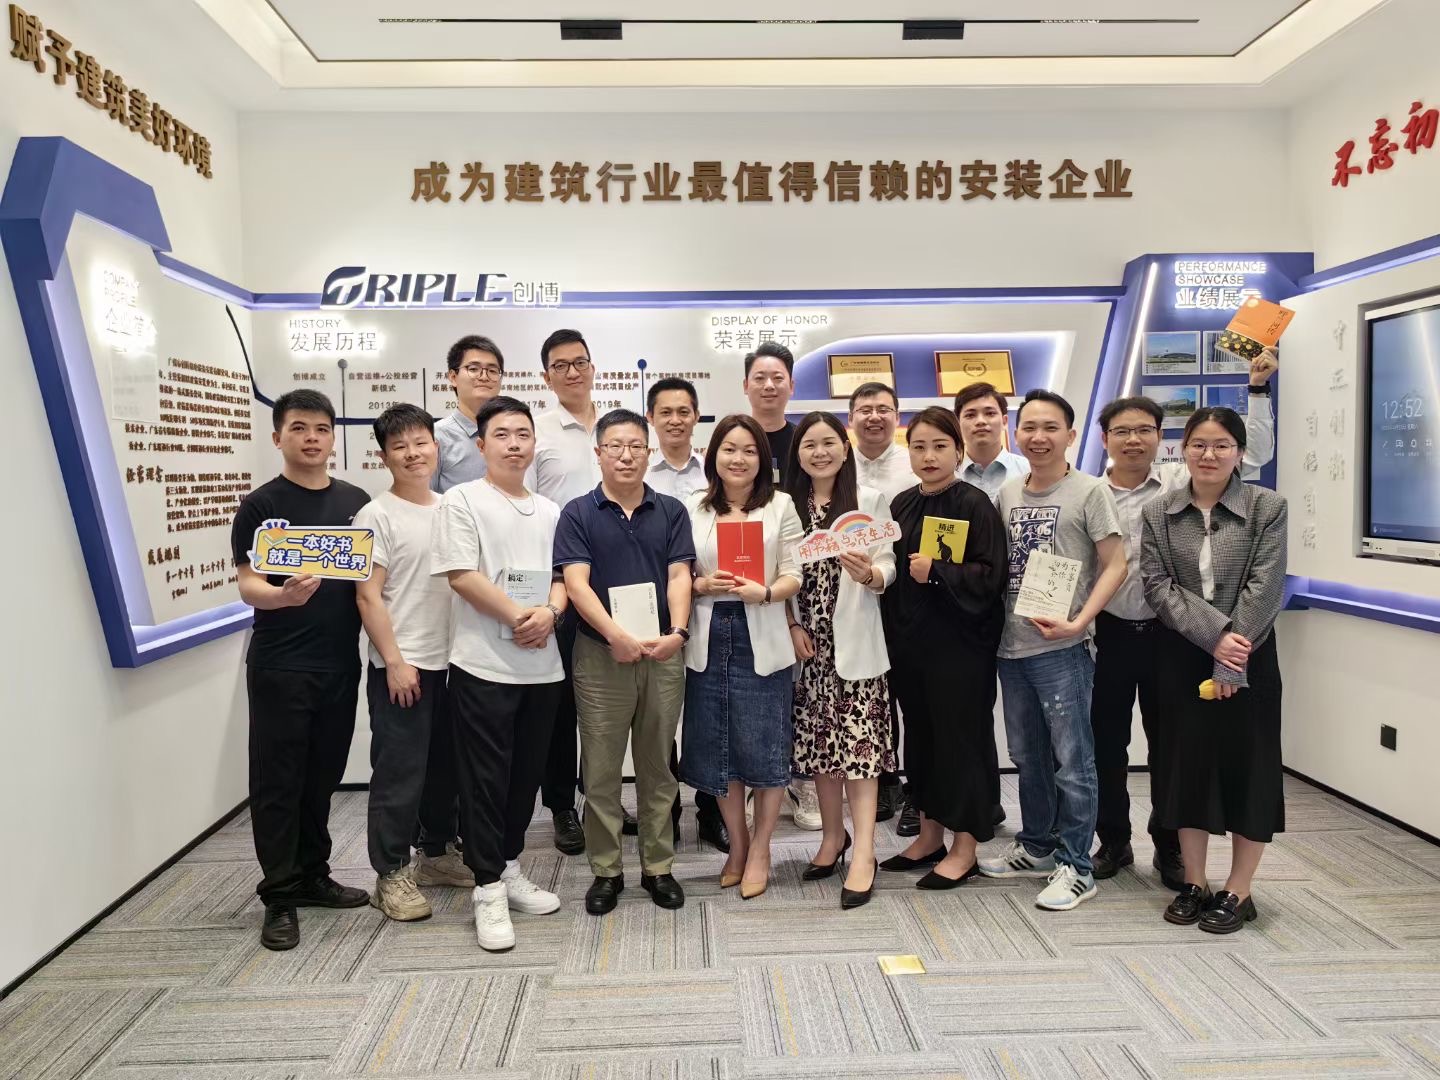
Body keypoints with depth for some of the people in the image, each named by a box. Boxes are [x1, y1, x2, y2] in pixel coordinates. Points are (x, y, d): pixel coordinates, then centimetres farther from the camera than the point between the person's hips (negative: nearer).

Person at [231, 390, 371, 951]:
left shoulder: (358, 502, 8)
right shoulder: (260, 506, -3)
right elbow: (247, 585, -9)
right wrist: (281, 596, -30)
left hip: (342, 662, 4)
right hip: (279, 667, -4)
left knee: (323, 775, 14)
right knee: (277, 780, 2)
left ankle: (312, 875, 28)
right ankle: (279, 895, 13)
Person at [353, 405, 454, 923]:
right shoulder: (376, 516, -8)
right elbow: (368, 596, -11)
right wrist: (394, 661, -15)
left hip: (452, 661, 6)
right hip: (401, 666, -6)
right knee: (399, 772, 0)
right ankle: (392, 874, 13)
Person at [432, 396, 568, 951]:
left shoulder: (549, 510, 13)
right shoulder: (462, 500, -3)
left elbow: (561, 575, 13)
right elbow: (460, 575, -12)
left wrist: (550, 613, -9)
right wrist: (517, 617, -14)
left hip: (543, 666, 6)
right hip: (483, 665, -5)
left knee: (527, 774, 13)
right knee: (486, 778, 0)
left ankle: (509, 869, 28)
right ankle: (488, 888, 11)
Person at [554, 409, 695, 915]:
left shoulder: (671, 511, 7)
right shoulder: (578, 513, 0)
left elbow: (679, 575, 0)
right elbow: (576, 583, -9)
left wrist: (677, 632, -17)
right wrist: (617, 635, -22)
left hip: (663, 655, 2)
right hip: (601, 655, -2)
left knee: (657, 767, 11)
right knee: (601, 770, 6)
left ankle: (658, 867, 23)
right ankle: (606, 871, 19)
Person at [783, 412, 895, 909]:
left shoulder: (870, 500, 0)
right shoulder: (790, 505, 8)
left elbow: (888, 565, -4)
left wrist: (869, 574, -26)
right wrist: (792, 627, -3)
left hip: (854, 642, -3)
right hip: (807, 643, 3)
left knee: (856, 744, -6)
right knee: (818, 743, 10)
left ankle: (863, 853, -2)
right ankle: (833, 835, 26)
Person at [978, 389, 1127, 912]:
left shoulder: (1090, 491, -5)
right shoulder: (1007, 494, 11)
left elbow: (1114, 566, -7)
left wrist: (1078, 622, -17)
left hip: (1061, 648, -6)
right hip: (1012, 646, 6)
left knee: (1072, 760, 1)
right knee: (1027, 755, 17)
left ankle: (1075, 865, 14)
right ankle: (1037, 846, 33)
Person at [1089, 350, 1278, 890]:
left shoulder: (1182, 481, -1)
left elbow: (1254, 454, -3)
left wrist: (1258, 387, -7)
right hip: (1109, 634, 1)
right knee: (1107, 743, 10)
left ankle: (1170, 849, 25)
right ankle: (1113, 841, 28)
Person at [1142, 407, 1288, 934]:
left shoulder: (1267, 506, -2)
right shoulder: (1159, 513, 3)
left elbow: (1264, 589, -9)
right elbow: (1158, 585, -4)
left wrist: (1231, 663, -15)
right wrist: (1213, 637, -17)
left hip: (1249, 657, -2)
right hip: (1181, 657, 2)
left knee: (1247, 766, 4)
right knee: (1187, 763, 8)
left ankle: (1238, 891, 18)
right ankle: (1193, 883, 22)